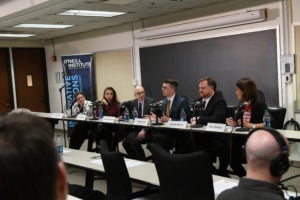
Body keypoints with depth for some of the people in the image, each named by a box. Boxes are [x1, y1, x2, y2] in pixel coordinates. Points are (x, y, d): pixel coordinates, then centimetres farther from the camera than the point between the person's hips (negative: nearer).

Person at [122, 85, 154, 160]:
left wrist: (144, 130, -22)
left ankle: (142, 160, -8)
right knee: (125, 142, -17)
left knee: (135, 141, -27)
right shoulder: (133, 103, 11)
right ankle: (134, 160, -1)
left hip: (147, 129, -5)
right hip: (136, 129, 5)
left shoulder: (151, 101, -6)